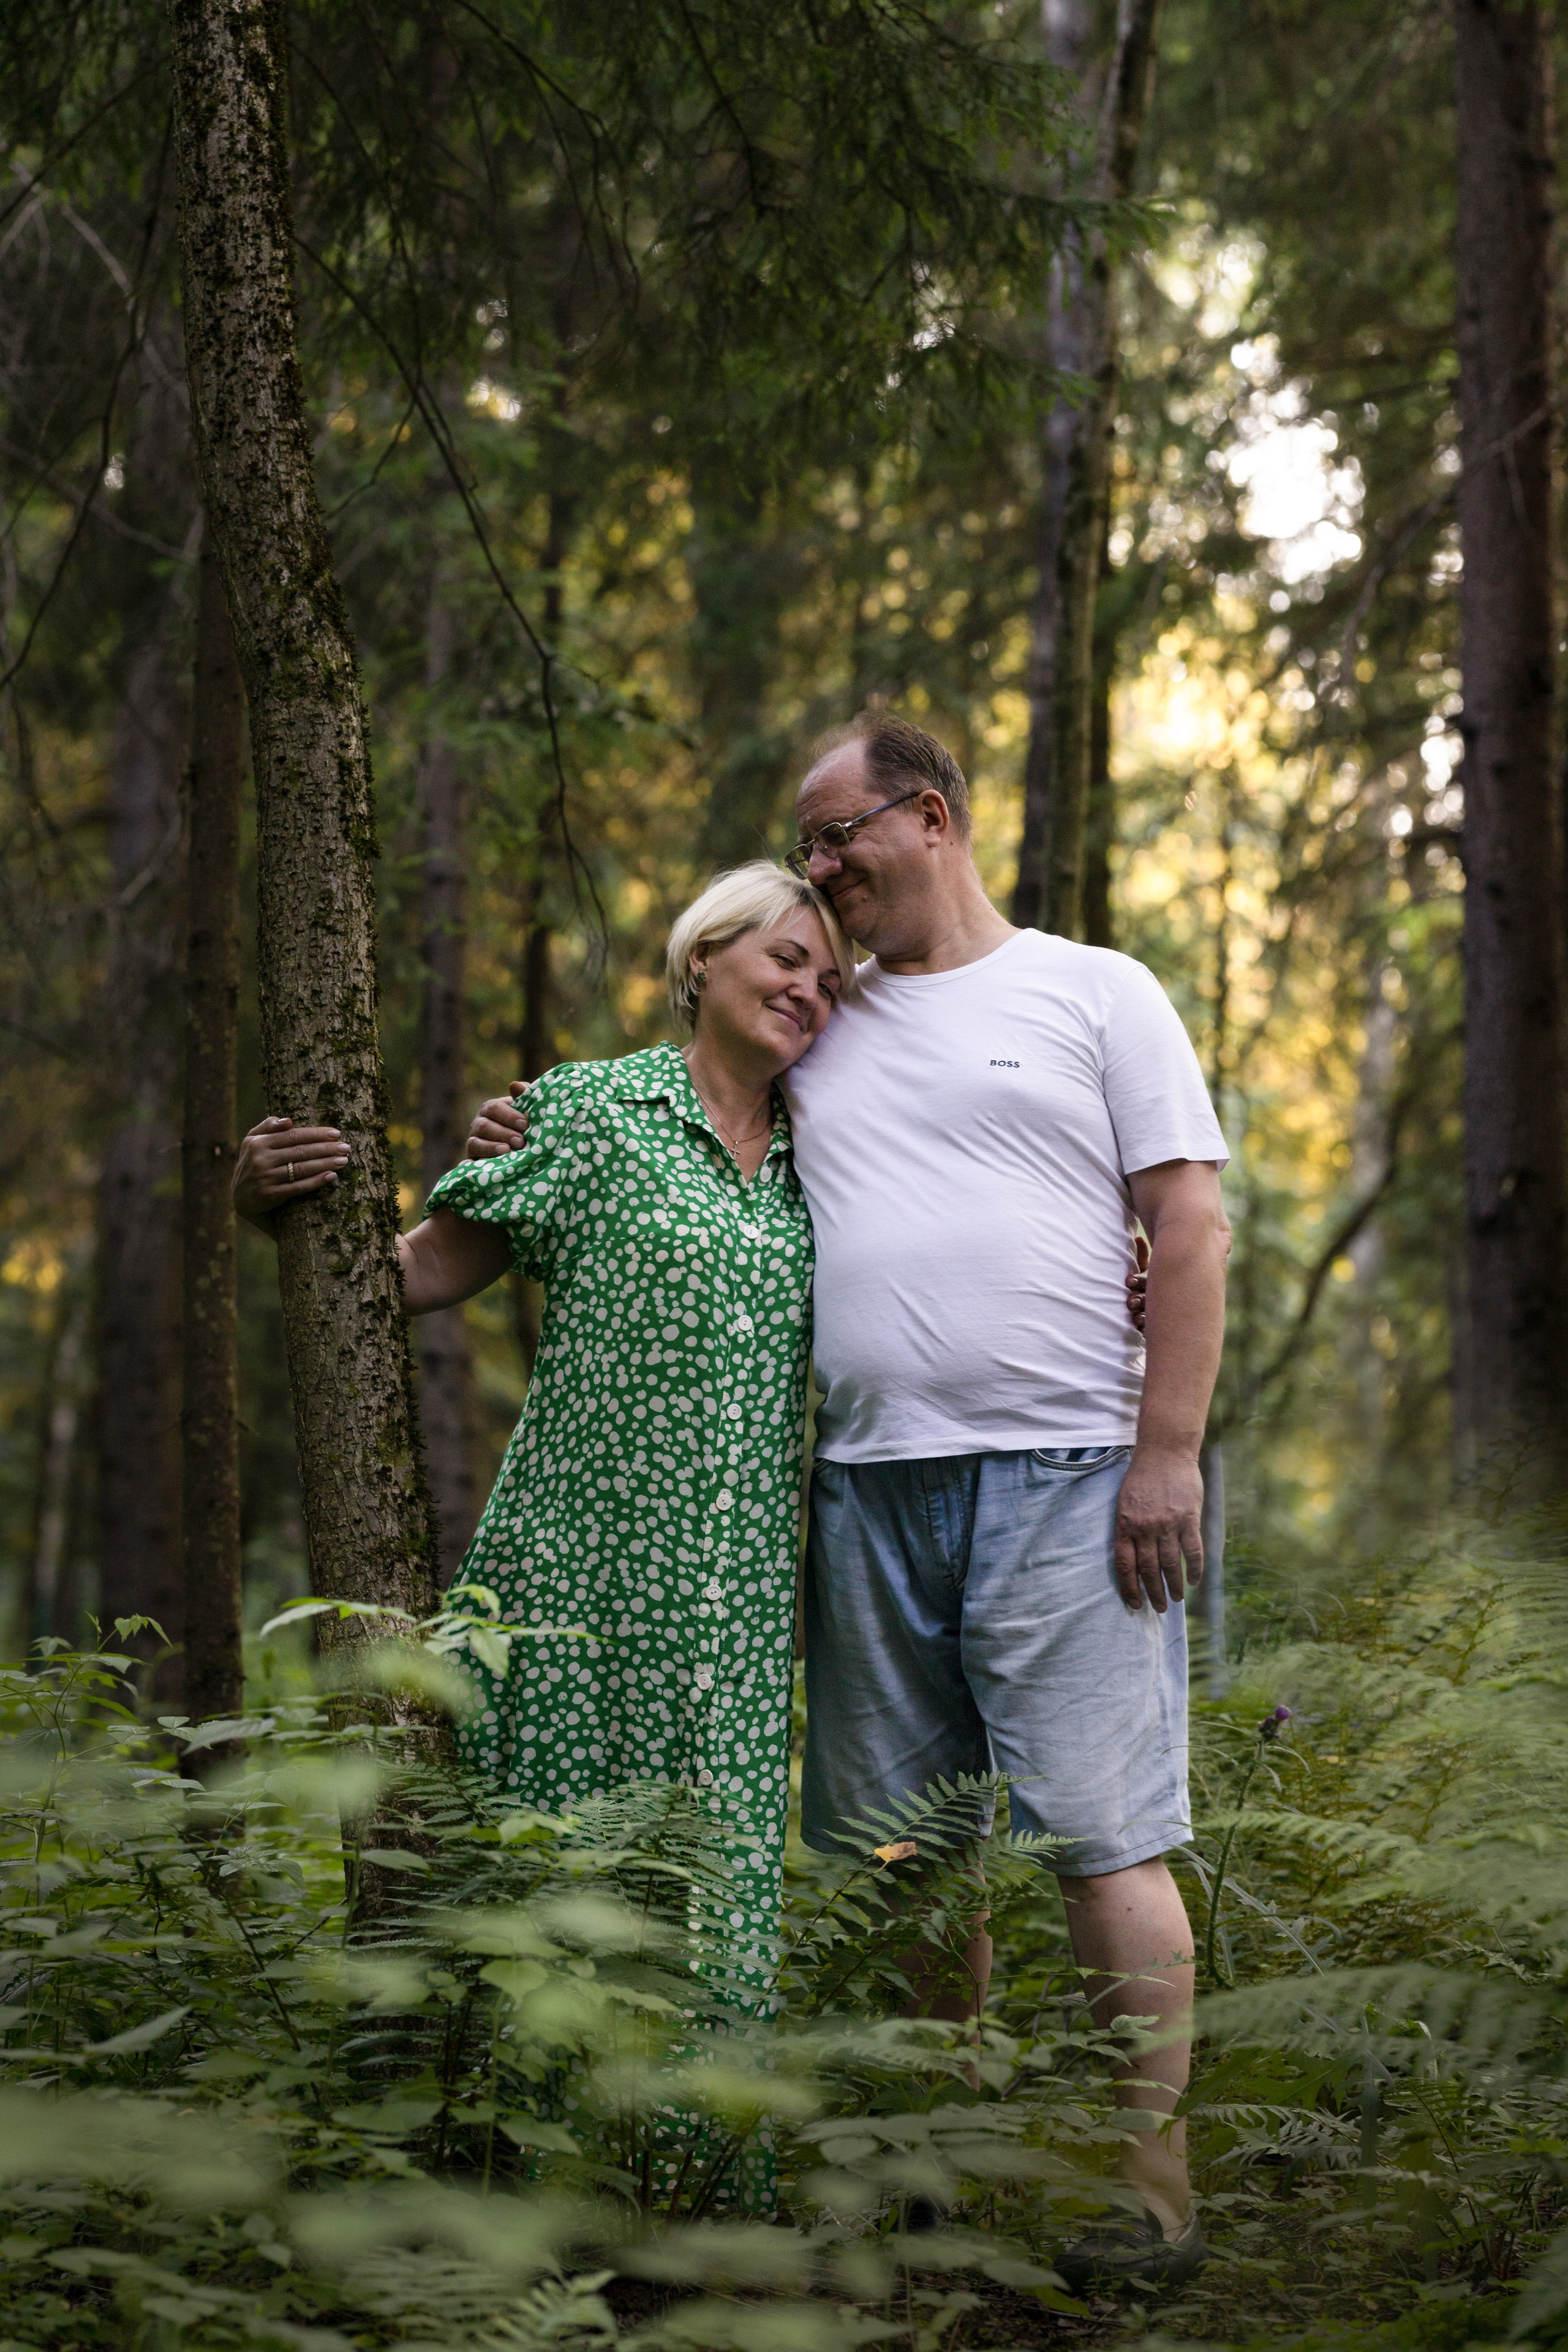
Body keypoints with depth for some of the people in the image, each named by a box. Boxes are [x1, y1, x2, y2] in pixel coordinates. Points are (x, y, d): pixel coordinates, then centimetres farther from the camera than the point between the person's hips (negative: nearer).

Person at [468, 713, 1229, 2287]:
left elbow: (1189, 1228, -1)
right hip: (865, 1486, 5)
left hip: (1063, 1478, -5)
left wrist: (1169, 1452, -10)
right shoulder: (818, 1033, 19)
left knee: (1101, 1833, -7)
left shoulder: (1093, 992, 5)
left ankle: (1151, 2193, 0)